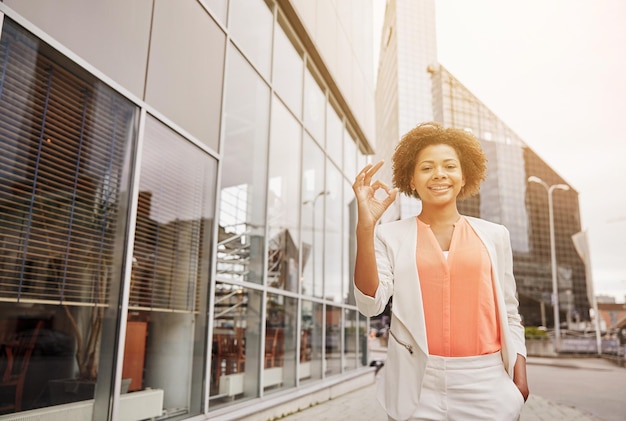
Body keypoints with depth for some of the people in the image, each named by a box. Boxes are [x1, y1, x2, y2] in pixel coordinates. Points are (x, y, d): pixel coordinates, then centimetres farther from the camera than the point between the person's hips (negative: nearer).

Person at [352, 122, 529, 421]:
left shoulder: (493, 235, 8)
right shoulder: (391, 235, 1)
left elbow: (508, 313, 11)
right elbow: (371, 303, -10)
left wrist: (520, 376, 3)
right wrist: (366, 226, -18)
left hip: (486, 383, 2)